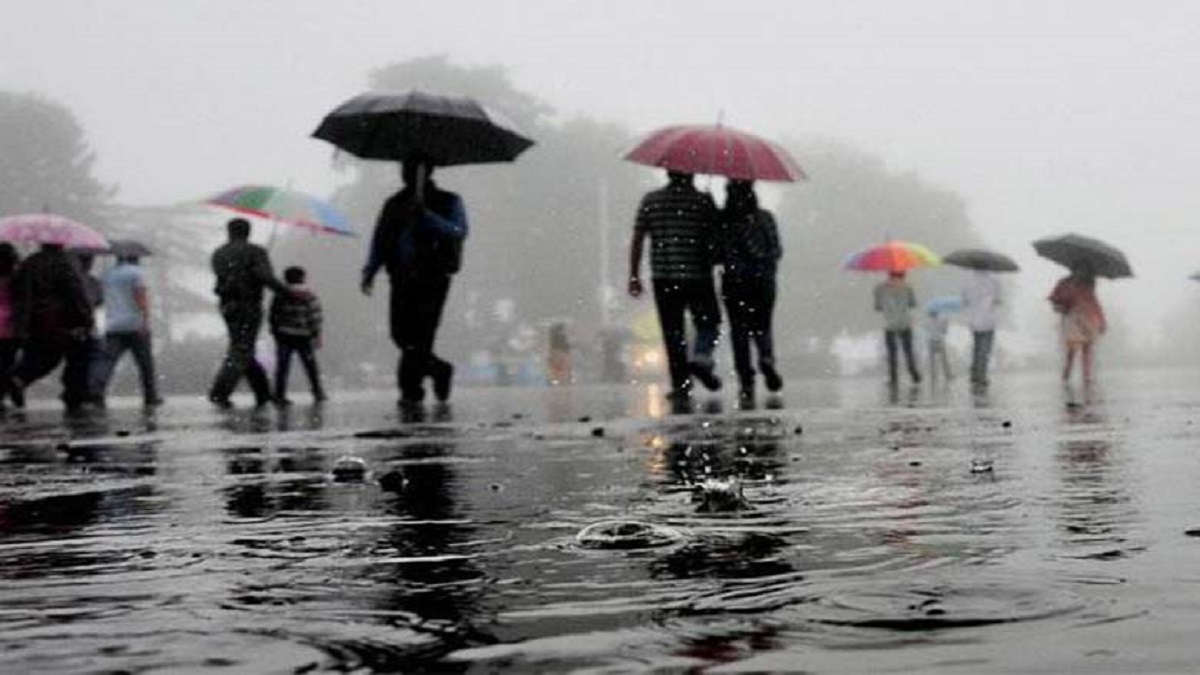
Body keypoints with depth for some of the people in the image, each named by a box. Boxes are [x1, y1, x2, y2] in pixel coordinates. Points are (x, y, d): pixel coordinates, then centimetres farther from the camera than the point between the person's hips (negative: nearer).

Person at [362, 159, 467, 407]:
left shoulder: (448, 202, 5)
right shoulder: (394, 204, 18)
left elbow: (459, 232, -12)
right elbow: (380, 240, 14)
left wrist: (427, 216, -22)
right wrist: (370, 271, 0)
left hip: (433, 279, -4)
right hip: (402, 280, 5)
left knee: (420, 336, -11)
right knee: (401, 335, 0)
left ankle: (411, 390, -5)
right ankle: (439, 369, 23)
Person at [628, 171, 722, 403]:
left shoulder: (650, 200, 5)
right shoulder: (703, 201, -1)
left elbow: (637, 240, 2)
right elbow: (714, 239, -2)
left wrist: (634, 276, 5)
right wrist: (710, 262, 17)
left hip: (663, 277, 2)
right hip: (698, 276, -2)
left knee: (672, 332, 6)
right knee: (708, 323, 15)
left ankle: (681, 385, 4)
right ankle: (701, 358, -11)